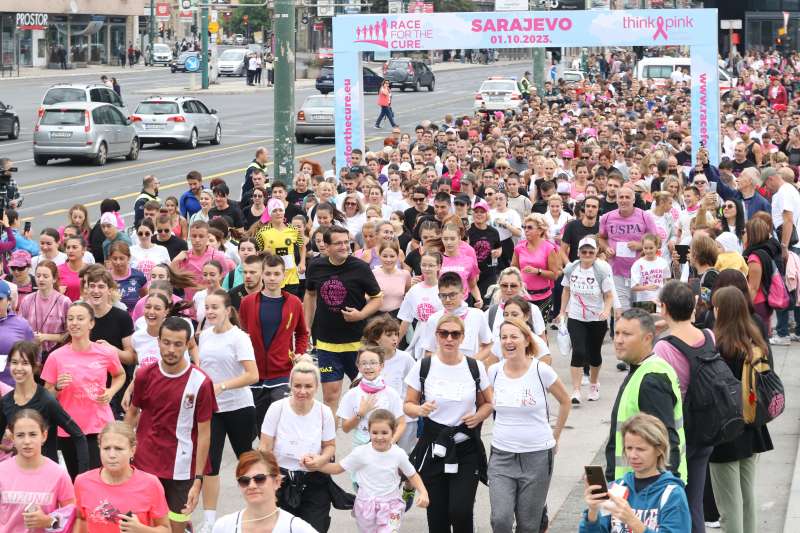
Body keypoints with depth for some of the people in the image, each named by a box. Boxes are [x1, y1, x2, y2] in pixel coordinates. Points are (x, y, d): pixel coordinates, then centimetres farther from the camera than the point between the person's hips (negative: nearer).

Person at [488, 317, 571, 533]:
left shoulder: (541, 371, -9)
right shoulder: (494, 371, -1)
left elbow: (565, 402, 6)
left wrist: (555, 436, 10)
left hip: (536, 456, -2)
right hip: (502, 456, 2)